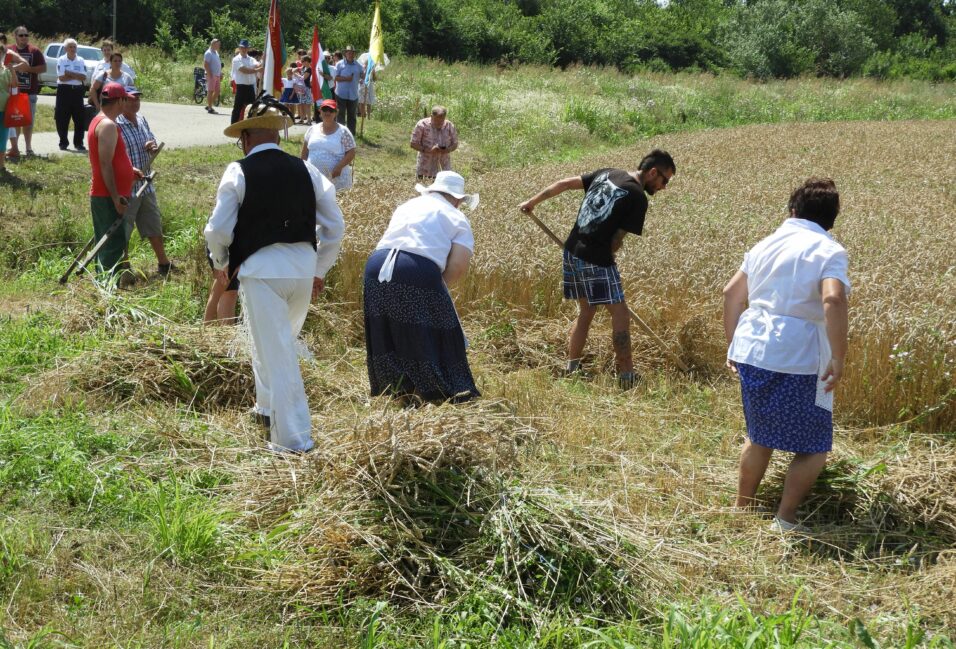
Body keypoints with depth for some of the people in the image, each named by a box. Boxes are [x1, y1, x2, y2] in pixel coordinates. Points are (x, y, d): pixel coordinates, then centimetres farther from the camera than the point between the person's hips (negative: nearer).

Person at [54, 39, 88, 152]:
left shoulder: (81, 61, 6)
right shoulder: (61, 60, -1)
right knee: (62, 119, -1)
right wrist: (77, 76, -9)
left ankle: (78, 143, 8)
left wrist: (69, 73, -12)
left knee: (79, 118, 1)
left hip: (77, 91, 2)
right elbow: (61, 77, -12)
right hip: (64, 90, -2)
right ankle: (63, 143, 9)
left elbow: (84, 78, -5)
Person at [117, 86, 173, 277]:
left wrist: (153, 146, -4)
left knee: (155, 227, 18)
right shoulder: (116, 125, -17)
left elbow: (153, 142, 20)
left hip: (146, 185, 8)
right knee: (122, 232, 2)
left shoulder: (142, 121, 8)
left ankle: (163, 264, 32)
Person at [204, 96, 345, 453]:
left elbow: (218, 229, -4)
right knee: (279, 343, 26)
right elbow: (335, 227, 10)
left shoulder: (239, 172, -5)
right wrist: (320, 270, 22)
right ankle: (268, 407, 40)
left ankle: (293, 439, -1)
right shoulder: (306, 170, 7)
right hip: (303, 268, 5)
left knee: (276, 354, -1)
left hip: (260, 268, -5)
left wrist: (220, 263, 16)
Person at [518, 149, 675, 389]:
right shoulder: (637, 198, -9)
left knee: (586, 310, 20)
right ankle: (627, 376, 0)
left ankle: (571, 369, 22)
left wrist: (533, 201, 18)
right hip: (596, 259, -8)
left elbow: (565, 183, 12)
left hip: (572, 252, 8)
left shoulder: (606, 174, 12)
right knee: (620, 313, -1)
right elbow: (617, 239, -8)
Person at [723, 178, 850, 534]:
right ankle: (785, 519, 6)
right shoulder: (829, 251, -8)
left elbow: (732, 294, 16)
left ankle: (741, 509, 31)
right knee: (814, 447, 9)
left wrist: (733, 345, 25)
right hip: (796, 361, -6)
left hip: (751, 354, 6)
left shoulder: (766, 245, 12)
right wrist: (839, 358, -18)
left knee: (760, 437, 23)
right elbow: (833, 300, -24)